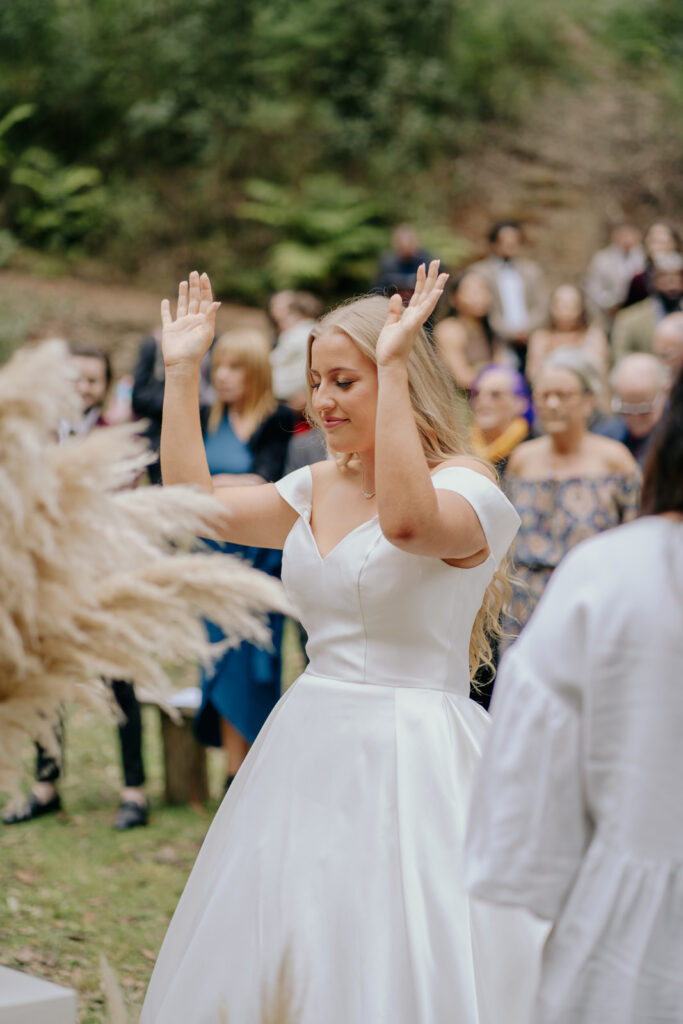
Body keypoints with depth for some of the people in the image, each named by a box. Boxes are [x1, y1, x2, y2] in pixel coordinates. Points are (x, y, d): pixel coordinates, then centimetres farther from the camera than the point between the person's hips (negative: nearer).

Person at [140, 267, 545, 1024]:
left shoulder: (468, 487, -12)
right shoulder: (318, 486, 11)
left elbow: (407, 521, -35)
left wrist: (394, 368, -31)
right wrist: (182, 373, 10)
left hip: (409, 756, -7)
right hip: (309, 746, 8)